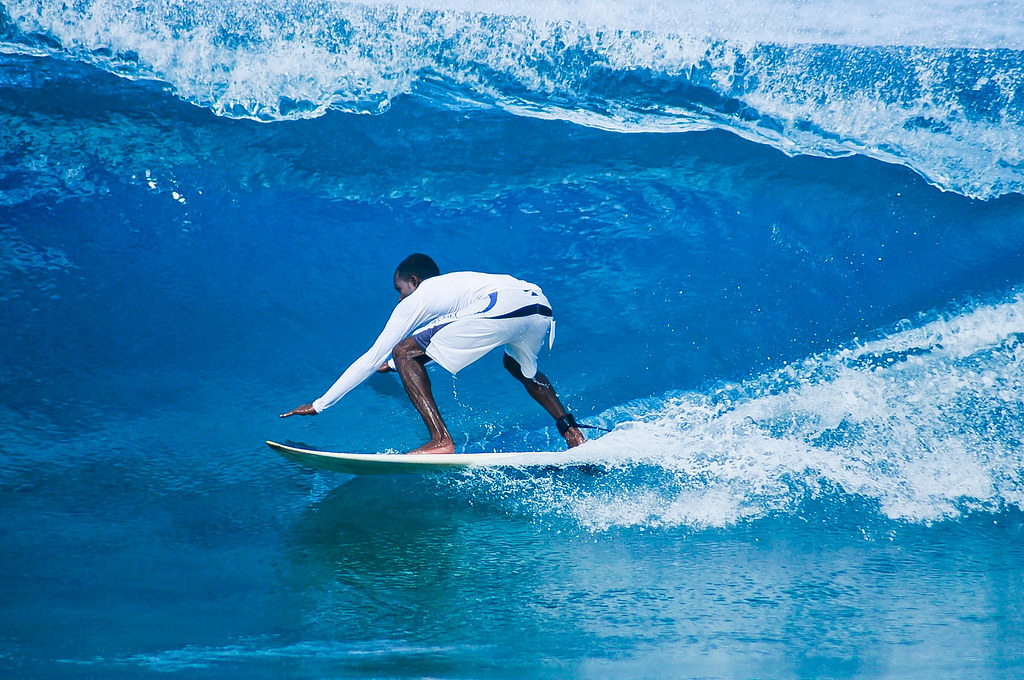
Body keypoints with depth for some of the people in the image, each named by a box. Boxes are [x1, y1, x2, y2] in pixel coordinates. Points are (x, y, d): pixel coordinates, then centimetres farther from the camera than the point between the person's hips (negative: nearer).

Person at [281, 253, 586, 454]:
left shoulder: (415, 301, 19)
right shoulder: (452, 284, 40)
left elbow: (371, 360, 20)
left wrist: (319, 405, 27)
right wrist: (395, 364, 76)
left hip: (502, 308, -9)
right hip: (542, 308, 9)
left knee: (405, 353, 1)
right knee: (517, 365, 40)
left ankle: (440, 440, -8)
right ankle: (572, 433, 25)